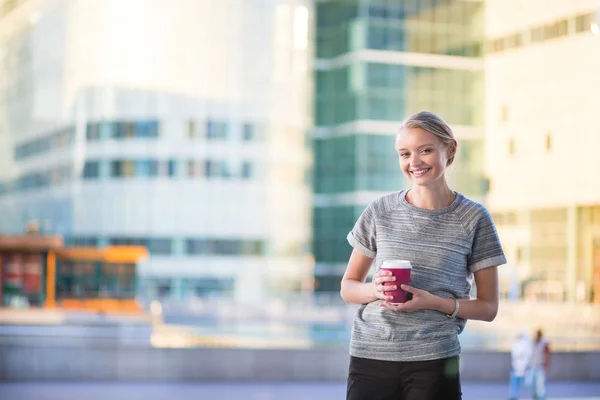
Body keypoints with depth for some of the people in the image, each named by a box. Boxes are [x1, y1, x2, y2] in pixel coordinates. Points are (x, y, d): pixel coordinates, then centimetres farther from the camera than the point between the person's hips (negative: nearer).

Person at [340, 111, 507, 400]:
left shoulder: (473, 219, 2)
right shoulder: (380, 211, 7)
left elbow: (488, 308, 3)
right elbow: (348, 288, 13)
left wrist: (432, 301, -12)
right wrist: (375, 290, -9)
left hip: (434, 359, -1)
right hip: (370, 353, 2)